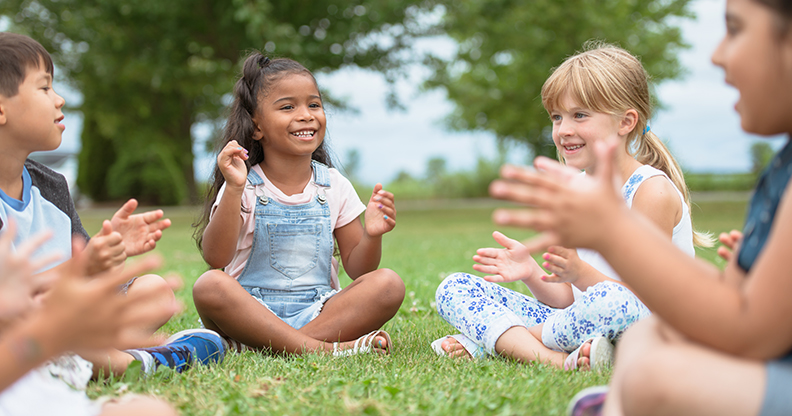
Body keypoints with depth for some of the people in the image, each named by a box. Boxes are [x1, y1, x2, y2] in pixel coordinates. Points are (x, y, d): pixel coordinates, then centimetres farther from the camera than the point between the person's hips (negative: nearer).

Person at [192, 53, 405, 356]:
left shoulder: (334, 187, 8)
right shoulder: (246, 188, -2)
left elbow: (357, 268, 9)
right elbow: (215, 258, -16)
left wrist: (371, 236, -13)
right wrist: (233, 190, -25)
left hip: (317, 312, 3)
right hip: (253, 311, -3)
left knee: (389, 284, -21)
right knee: (209, 286, -32)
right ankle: (321, 348, -34)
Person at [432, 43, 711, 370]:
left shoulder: (653, 191, -11)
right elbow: (568, 300, 9)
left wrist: (580, 272, -29)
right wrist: (532, 273, -10)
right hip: (581, 324, 7)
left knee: (609, 301, -44)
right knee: (454, 288, -1)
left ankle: (490, 339, -17)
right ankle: (556, 358, -23)